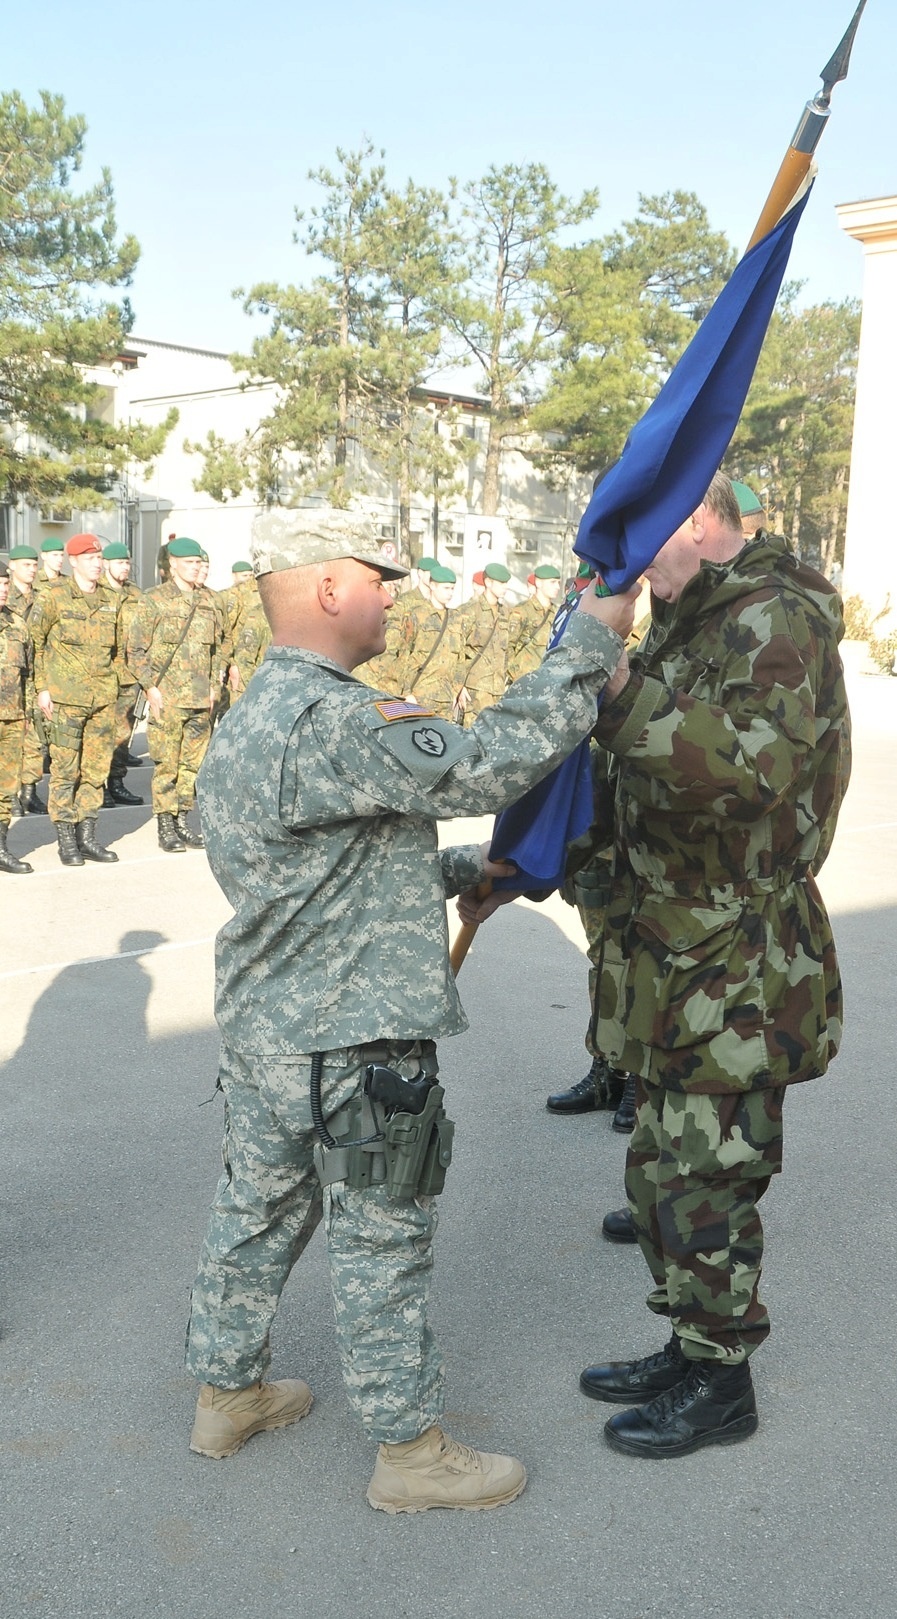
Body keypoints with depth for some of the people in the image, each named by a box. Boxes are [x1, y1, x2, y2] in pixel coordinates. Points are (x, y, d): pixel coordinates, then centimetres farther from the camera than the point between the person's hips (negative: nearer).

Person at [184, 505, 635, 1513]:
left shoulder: (248, 721, 10)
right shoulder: (331, 721, -25)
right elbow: (486, 765, -27)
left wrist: (465, 872, 18)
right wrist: (591, 645, -17)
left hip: (260, 1029, 10)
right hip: (349, 1048, -10)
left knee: (255, 1212, 22)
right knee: (381, 1244, 6)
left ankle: (226, 1393, 40)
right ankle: (411, 1452, 22)